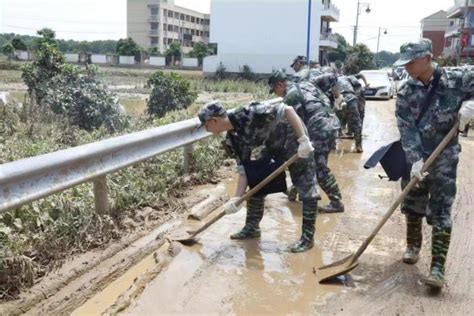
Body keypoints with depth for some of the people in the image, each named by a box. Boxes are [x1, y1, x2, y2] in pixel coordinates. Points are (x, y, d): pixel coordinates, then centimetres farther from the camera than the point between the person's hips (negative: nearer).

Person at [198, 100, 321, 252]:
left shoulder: (249, 113, -32)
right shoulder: (233, 139, -8)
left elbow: (287, 110, -30)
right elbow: (244, 170, -4)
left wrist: (303, 139, -34)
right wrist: (236, 198, -13)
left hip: (294, 139, -8)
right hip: (272, 146, 8)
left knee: (307, 188, -6)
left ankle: (308, 237, 3)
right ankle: (252, 227, 21)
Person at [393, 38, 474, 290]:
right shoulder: (405, 94, -4)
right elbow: (407, 130, -11)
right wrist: (415, 160, -24)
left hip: (444, 159, -3)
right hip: (414, 158, 3)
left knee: (440, 213, -4)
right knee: (412, 205, 16)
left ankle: (438, 267, 2)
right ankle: (413, 245, 41)